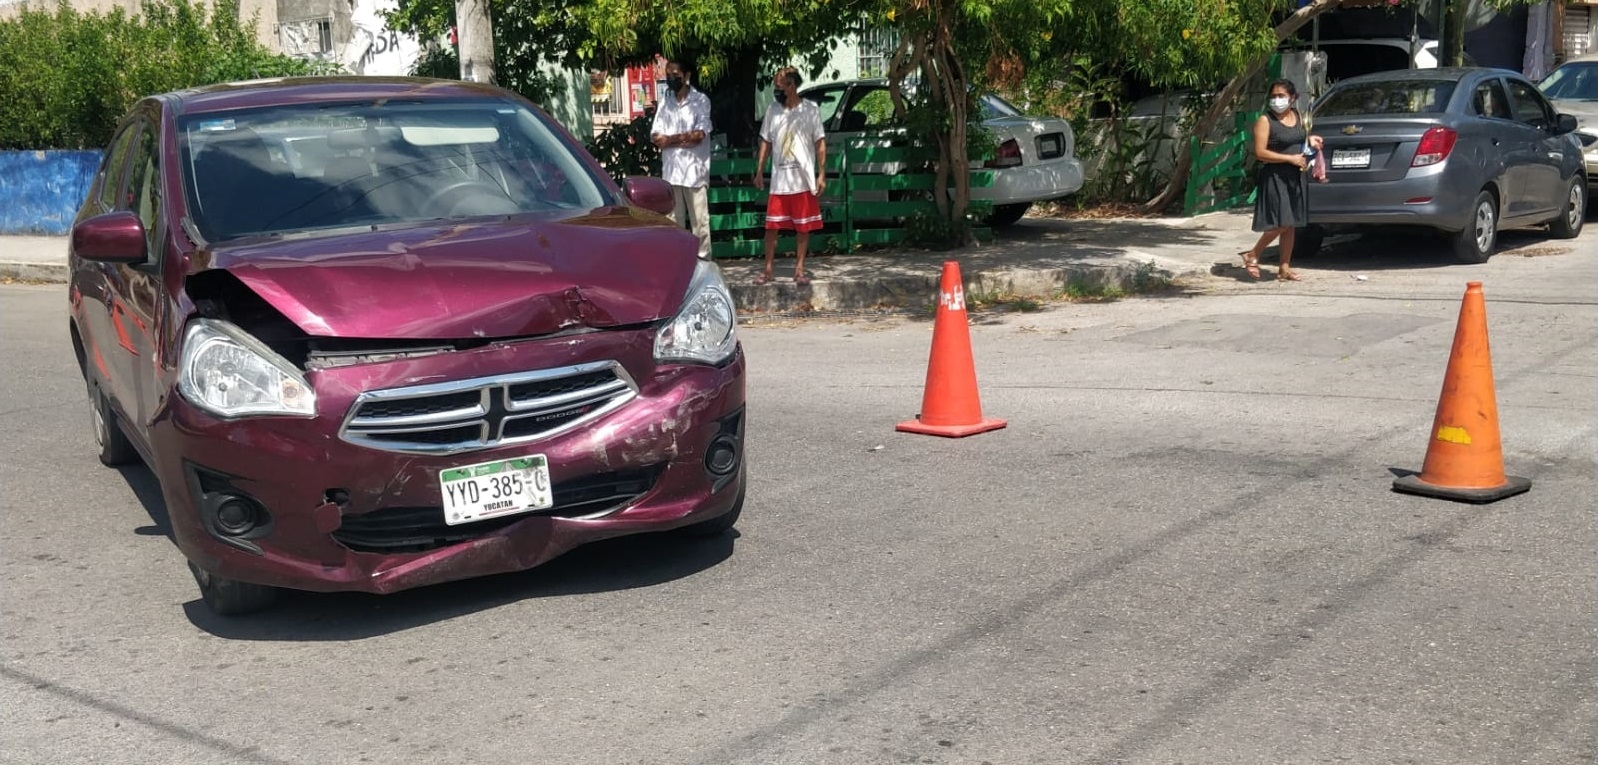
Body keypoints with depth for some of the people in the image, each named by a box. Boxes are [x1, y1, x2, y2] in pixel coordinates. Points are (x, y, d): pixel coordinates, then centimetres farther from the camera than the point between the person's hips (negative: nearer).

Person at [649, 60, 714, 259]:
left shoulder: (700, 100, 0)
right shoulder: (664, 102, 13)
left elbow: (700, 134, -10)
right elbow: (656, 137, 5)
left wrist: (670, 139, -4)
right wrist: (685, 139, -8)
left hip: (694, 169, -4)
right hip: (670, 170, 4)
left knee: (699, 219, -2)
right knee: (673, 220, 7)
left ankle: (703, 259, 1)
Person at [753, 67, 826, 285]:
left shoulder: (810, 109, -2)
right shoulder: (773, 109, 7)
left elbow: (820, 143, -1)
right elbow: (766, 142, 13)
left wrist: (822, 174, -7)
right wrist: (759, 171, 8)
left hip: (804, 180, -2)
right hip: (779, 180, 2)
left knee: (803, 227, 4)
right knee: (772, 226, 2)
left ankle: (799, 269, 13)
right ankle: (768, 270, 10)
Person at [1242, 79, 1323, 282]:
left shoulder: (1298, 117, 11)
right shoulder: (1265, 121, -10)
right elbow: (1260, 152, -16)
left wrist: (1311, 140, 5)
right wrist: (1291, 158, -18)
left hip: (1295, 177, 7)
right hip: (1274, 177, -7)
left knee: (1290, 225, 7)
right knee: (1280, 224, -12)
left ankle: (1285, 268, 13)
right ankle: (1252, 256, 5)